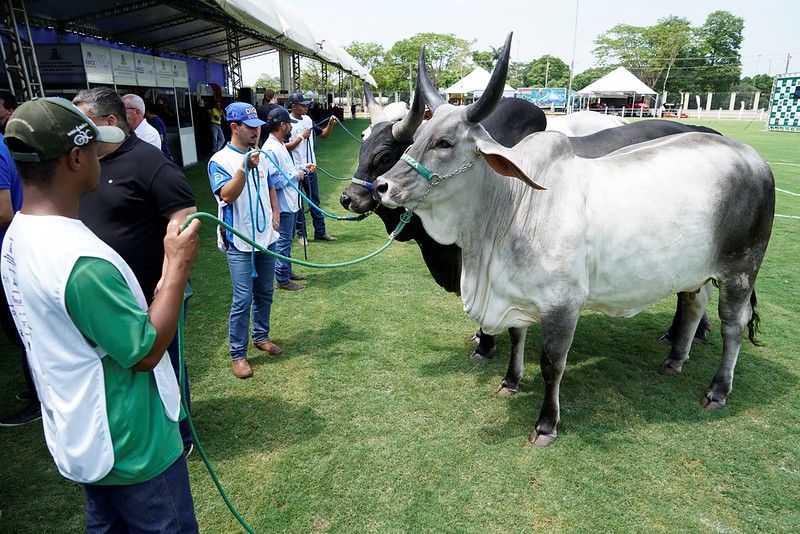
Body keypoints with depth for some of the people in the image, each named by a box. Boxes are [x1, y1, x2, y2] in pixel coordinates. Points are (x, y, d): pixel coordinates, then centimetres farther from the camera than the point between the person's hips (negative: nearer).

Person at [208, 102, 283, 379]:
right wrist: (244, 168, -33)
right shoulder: (220, 160, -10)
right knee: (243, 299, -5)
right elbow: (227, 195, -23)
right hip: (240, 242, -6)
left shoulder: (260, 156, 9)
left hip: (266, 237, 6)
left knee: (265, 293, 16)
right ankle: (237, 353, 8)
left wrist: (276, 213, 7)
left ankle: (261, 336, 34)